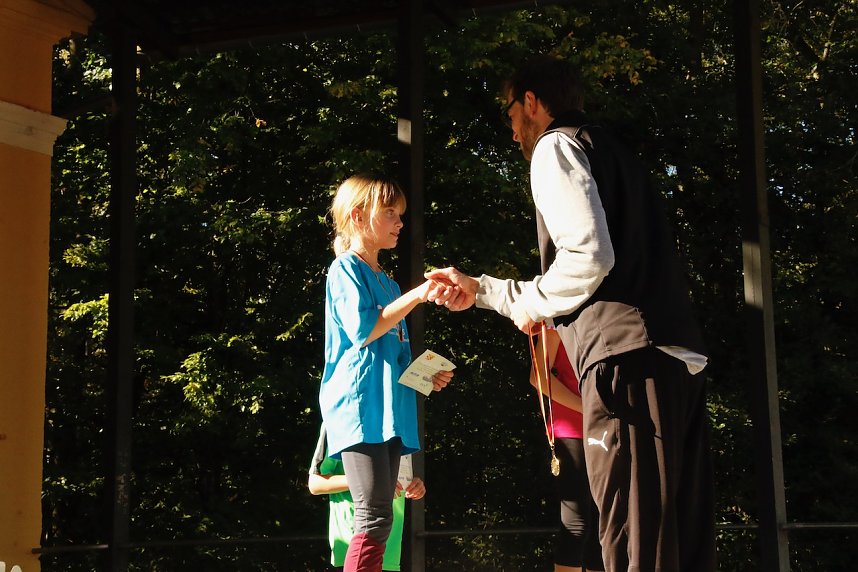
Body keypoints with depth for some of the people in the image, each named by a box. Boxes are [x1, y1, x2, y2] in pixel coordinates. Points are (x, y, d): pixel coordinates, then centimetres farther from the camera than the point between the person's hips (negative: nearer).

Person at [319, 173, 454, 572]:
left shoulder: (387, 283, 24)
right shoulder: (346, 269, -1)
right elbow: (362, 330, -16)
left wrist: (426, 376, 10)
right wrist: (418, 294, -17)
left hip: (390, 411, 9)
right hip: (359, 405, -9)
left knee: (378, 520, 5)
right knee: (375, 518, -17)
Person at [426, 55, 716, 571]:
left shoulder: (556, 146, 3)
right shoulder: (609, 150, 30)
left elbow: (589, 255, -14)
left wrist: (533, 303, 5)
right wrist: (481, 290, 42)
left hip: (630, 359, -9)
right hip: (679, 358, 9)